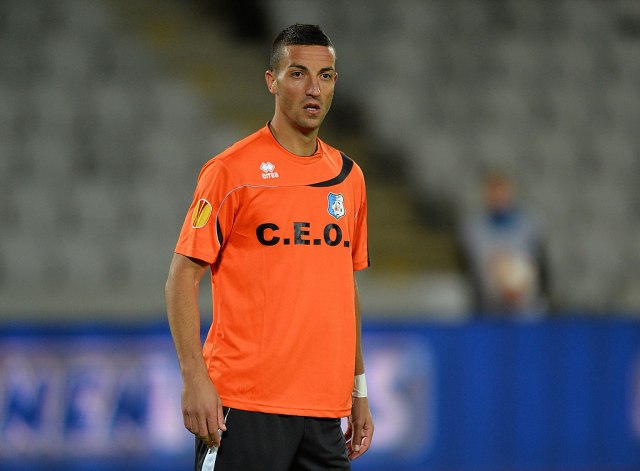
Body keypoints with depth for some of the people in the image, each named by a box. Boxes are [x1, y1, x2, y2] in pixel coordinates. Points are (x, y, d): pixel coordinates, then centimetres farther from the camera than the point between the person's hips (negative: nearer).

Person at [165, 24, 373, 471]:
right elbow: (182, 277, -6)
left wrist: (359, 388, 16)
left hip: (325, 409, 6)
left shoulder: (349, 176, 13)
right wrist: (195, 378, -15)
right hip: (244, 405, -6)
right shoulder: (232, 170, -5)